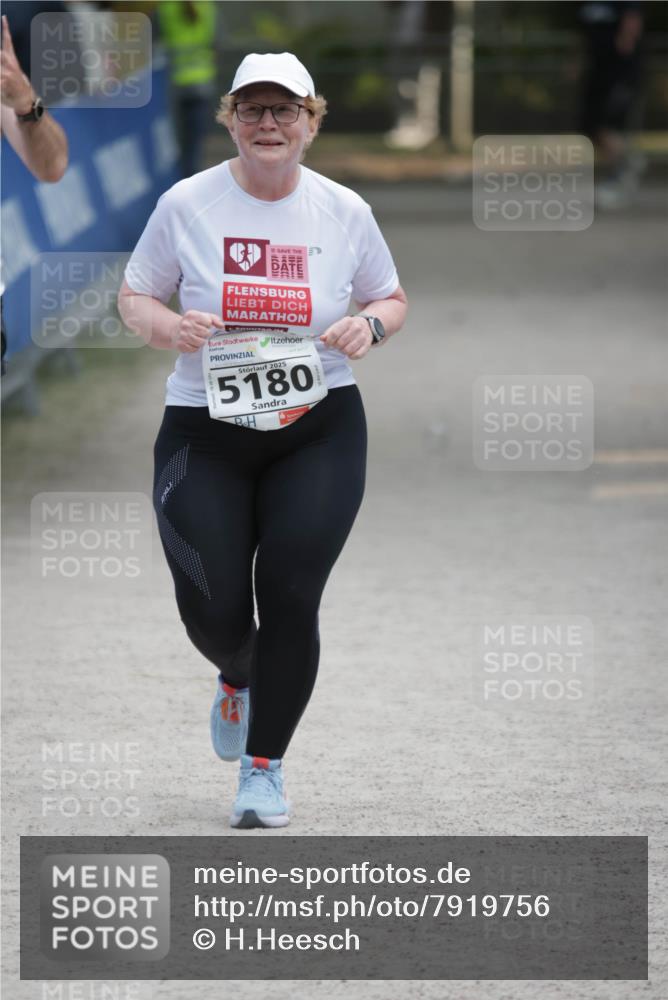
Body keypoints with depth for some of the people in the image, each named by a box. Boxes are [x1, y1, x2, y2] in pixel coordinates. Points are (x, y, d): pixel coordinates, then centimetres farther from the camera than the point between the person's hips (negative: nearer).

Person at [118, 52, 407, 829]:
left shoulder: (343, 212, 1)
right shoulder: (186, 205, -2)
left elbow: (392, 299, 14)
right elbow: (133, 297, 7)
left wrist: (370, 326, -9)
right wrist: (167, 326, -15)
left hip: (319, 431, 0)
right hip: (205, 435, 0)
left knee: (289, 596, -10)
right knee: (211, 609, -6)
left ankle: (264, 765, 7)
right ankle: (239, 676, 34)